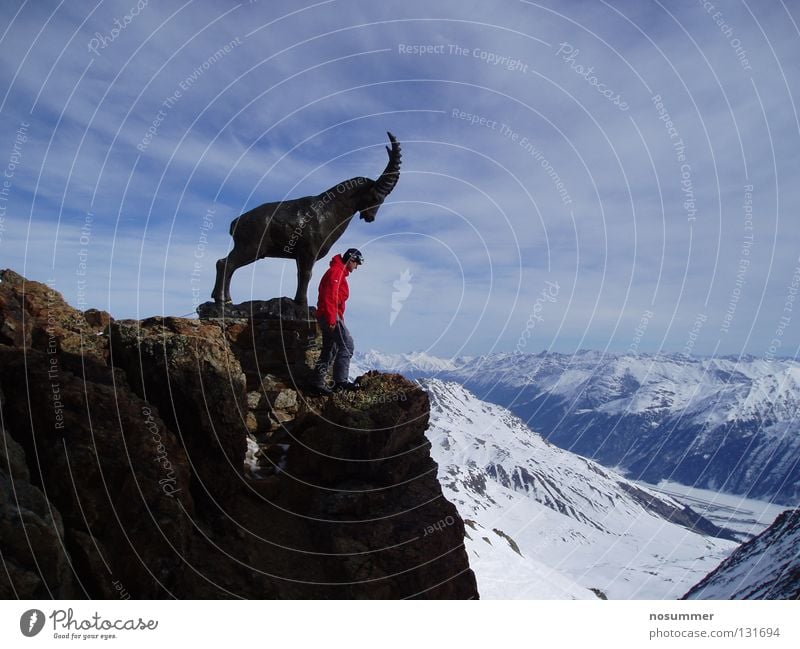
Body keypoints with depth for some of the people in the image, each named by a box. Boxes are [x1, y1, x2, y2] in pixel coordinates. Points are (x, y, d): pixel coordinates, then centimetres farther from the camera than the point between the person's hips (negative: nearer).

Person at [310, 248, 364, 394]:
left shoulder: (339, 272, 22)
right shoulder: (336, 271, -10)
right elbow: (330, 297, -20)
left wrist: (339, 318, 22)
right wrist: (332, 320, -23)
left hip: (326, 317, 11)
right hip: (330, 316, -11)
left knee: (329, 350, 11)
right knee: (347, 346, -12)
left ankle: (318, 382, 14)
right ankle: (341, 380, -12)